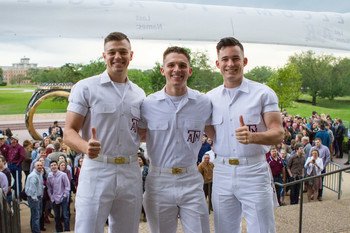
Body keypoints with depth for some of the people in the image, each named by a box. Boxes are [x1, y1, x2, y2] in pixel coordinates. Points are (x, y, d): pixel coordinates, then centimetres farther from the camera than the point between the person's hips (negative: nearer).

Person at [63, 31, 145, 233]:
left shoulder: (139, 94, 10)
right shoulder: (85, 88, -2)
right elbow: (69, 133, -8)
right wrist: (86, 147, -28)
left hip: (131, 173, 4)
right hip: (97, 171, -4)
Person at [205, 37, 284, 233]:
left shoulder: (263, 93, -6)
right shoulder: (211, 97, 6)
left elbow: (278, 134, -11)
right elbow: (214, 134, 9)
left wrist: (253, 136, -30)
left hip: (254, 172, -3)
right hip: (222, 173, 4)